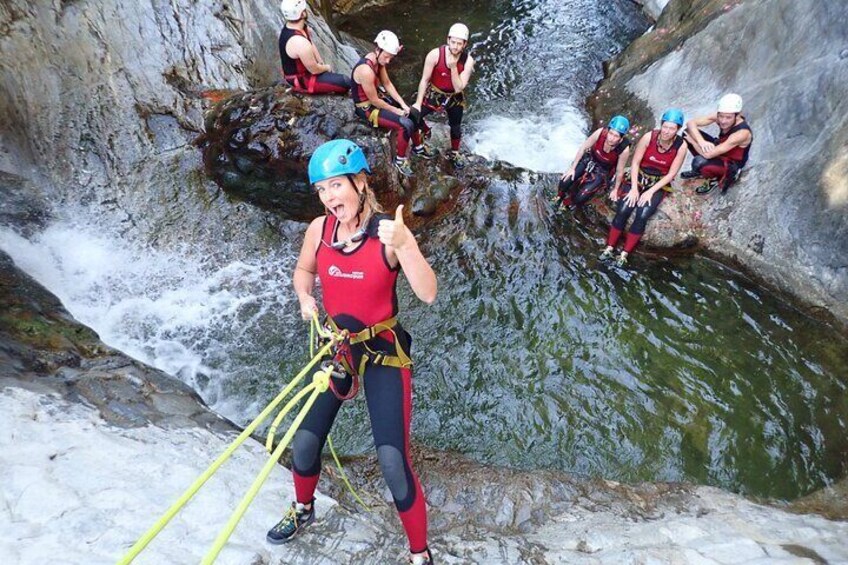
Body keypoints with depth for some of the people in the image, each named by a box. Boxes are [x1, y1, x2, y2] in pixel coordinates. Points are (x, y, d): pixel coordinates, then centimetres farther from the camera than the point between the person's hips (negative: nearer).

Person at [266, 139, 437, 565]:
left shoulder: (388, 232, -20)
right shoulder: (319, 229, -7)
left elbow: (428, 294, -31)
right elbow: (303, 271, 13)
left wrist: (405, 245, -47)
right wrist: (305, 299, -8)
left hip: (384, 353, -4)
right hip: (336, 348, 5)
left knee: (393, 461, -8)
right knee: (305, 441, 11)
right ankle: (303, 510, 46)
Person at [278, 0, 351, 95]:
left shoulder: (289, 26, -7)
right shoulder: (300, 43, -37)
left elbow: (311, 44, 8)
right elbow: (314, 70, -24)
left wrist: (321, 63, 2)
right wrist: (326, 67, -4)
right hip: (300, 80, -10)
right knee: (346, 82, -14)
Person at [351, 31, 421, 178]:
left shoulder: (378, 60, -5)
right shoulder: (366, 70, -32)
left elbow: (387, 83, 4)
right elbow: (374, 101, -25)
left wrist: (403, 104, -4)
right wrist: (396, 111, -13)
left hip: (379, 97, 9)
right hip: (367, 108, -9)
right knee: (406, 124, -21)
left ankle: (418, 147, 32)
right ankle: (400, 161, -2)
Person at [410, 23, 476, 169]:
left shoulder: (468, 60, -23)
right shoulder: (435, 55, -27)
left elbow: (458, 88, -24)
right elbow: (425, 80, -16)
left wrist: (453, 67, -36)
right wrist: (418, 102, -15)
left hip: (454, 98, 1)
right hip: (434, 94, -1)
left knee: (456, 127, 16)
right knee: (413, 115, -8)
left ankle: (454, 153, 44)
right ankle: (426, 132, 27)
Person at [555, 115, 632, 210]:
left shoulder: (624, 149, -33)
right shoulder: (600, 132, -30)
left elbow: (619, 171, -16)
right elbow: (583, 148, -13)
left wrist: (615, 190, -1)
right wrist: (572, 168, -7)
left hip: (603, 171, -2)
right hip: (589, 159, 2)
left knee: (580, 197, -14)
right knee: (565, 181, -11)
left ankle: (567, 204, 22)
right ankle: (560, 197, 24)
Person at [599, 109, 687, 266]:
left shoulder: (680, 146, -14)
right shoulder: (649, 137, -15)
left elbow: (671, 174, -10)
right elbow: (635, 162, -9)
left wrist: (651, 191, -17)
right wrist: (634, 188, -16)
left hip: (659, 184, -1)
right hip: (639, 178, 1)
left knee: (642, 215, -24)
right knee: (623, 210, -22)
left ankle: (624, 254, -14)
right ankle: (609, 248, -9)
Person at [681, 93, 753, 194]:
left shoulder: (742, 133, -38)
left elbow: (708, 154, -40)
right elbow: (691, 123, -18)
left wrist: (692, 140, -25)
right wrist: (701, 141, -35)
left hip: (732, 164, -7)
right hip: (719, 150, 7)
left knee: (699, 162, -36)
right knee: (688, 132, -7)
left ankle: (716, 179, 2)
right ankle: (701, 169, 14)